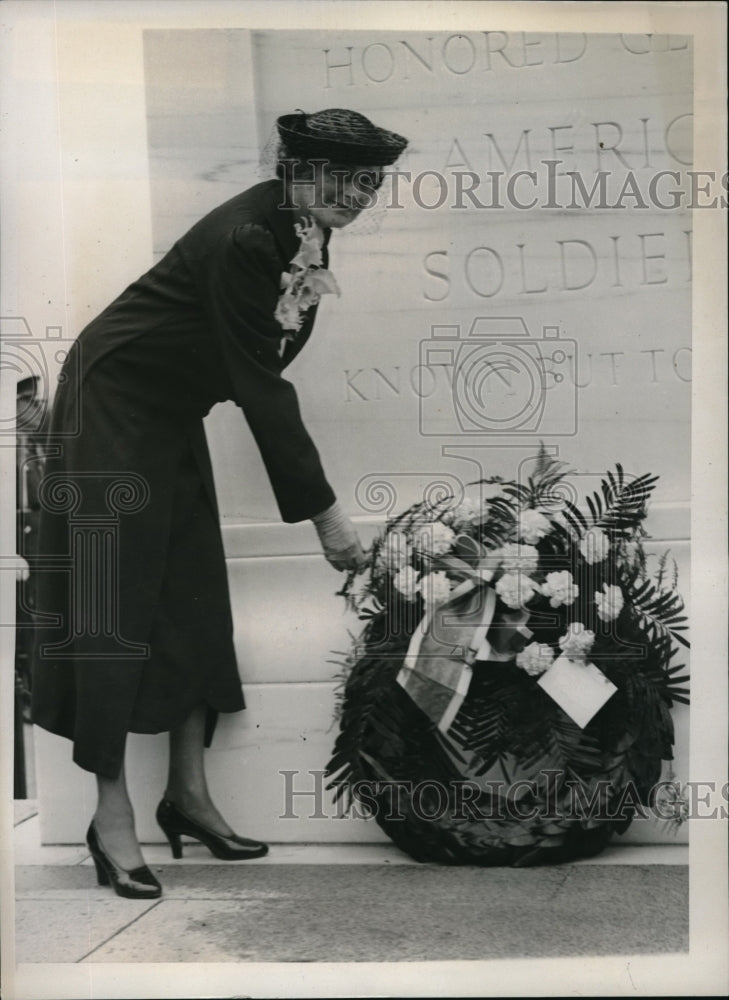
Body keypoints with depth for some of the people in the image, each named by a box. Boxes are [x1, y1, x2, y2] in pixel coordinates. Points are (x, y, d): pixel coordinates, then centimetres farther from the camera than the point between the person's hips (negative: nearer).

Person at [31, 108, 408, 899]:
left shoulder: (305, 231, -2)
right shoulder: (245, 239, -27)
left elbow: (264, 372, 4)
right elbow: (260, 388, -27)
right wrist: (323, 511, -24)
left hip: (174, 413, 9)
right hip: (113, 404, -9)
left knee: (194, 596, 7)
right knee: (115, 601, -6)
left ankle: (188, 793, 16)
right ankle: (111, 814, 2)